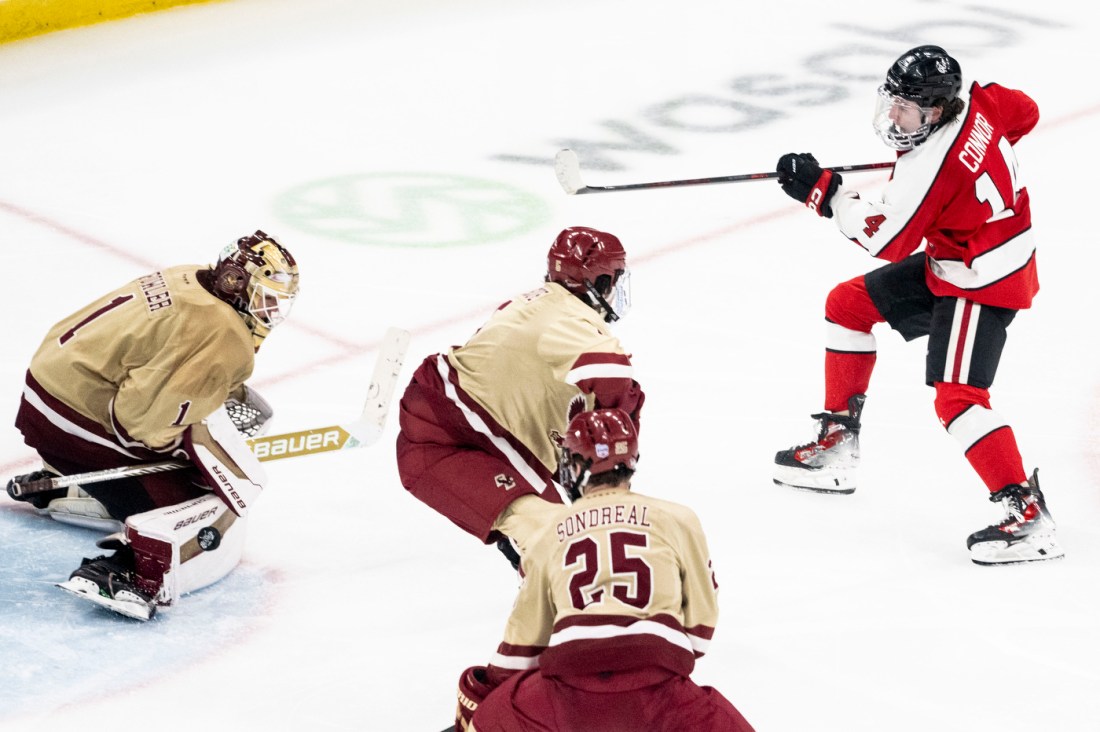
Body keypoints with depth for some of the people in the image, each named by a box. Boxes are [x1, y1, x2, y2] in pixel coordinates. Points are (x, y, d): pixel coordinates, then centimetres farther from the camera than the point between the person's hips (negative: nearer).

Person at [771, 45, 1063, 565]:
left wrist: (823, 191, -20)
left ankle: (1027, 514, -22)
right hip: (948, 259, 11)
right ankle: (837, 445, 24)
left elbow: (886, 240, -24)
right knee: (847, 303, 14)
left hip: (984, 280, -11)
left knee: (956, 397, -20)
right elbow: (1025, 112, 11)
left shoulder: (930, 166, -31)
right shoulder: (974, 100, -8)